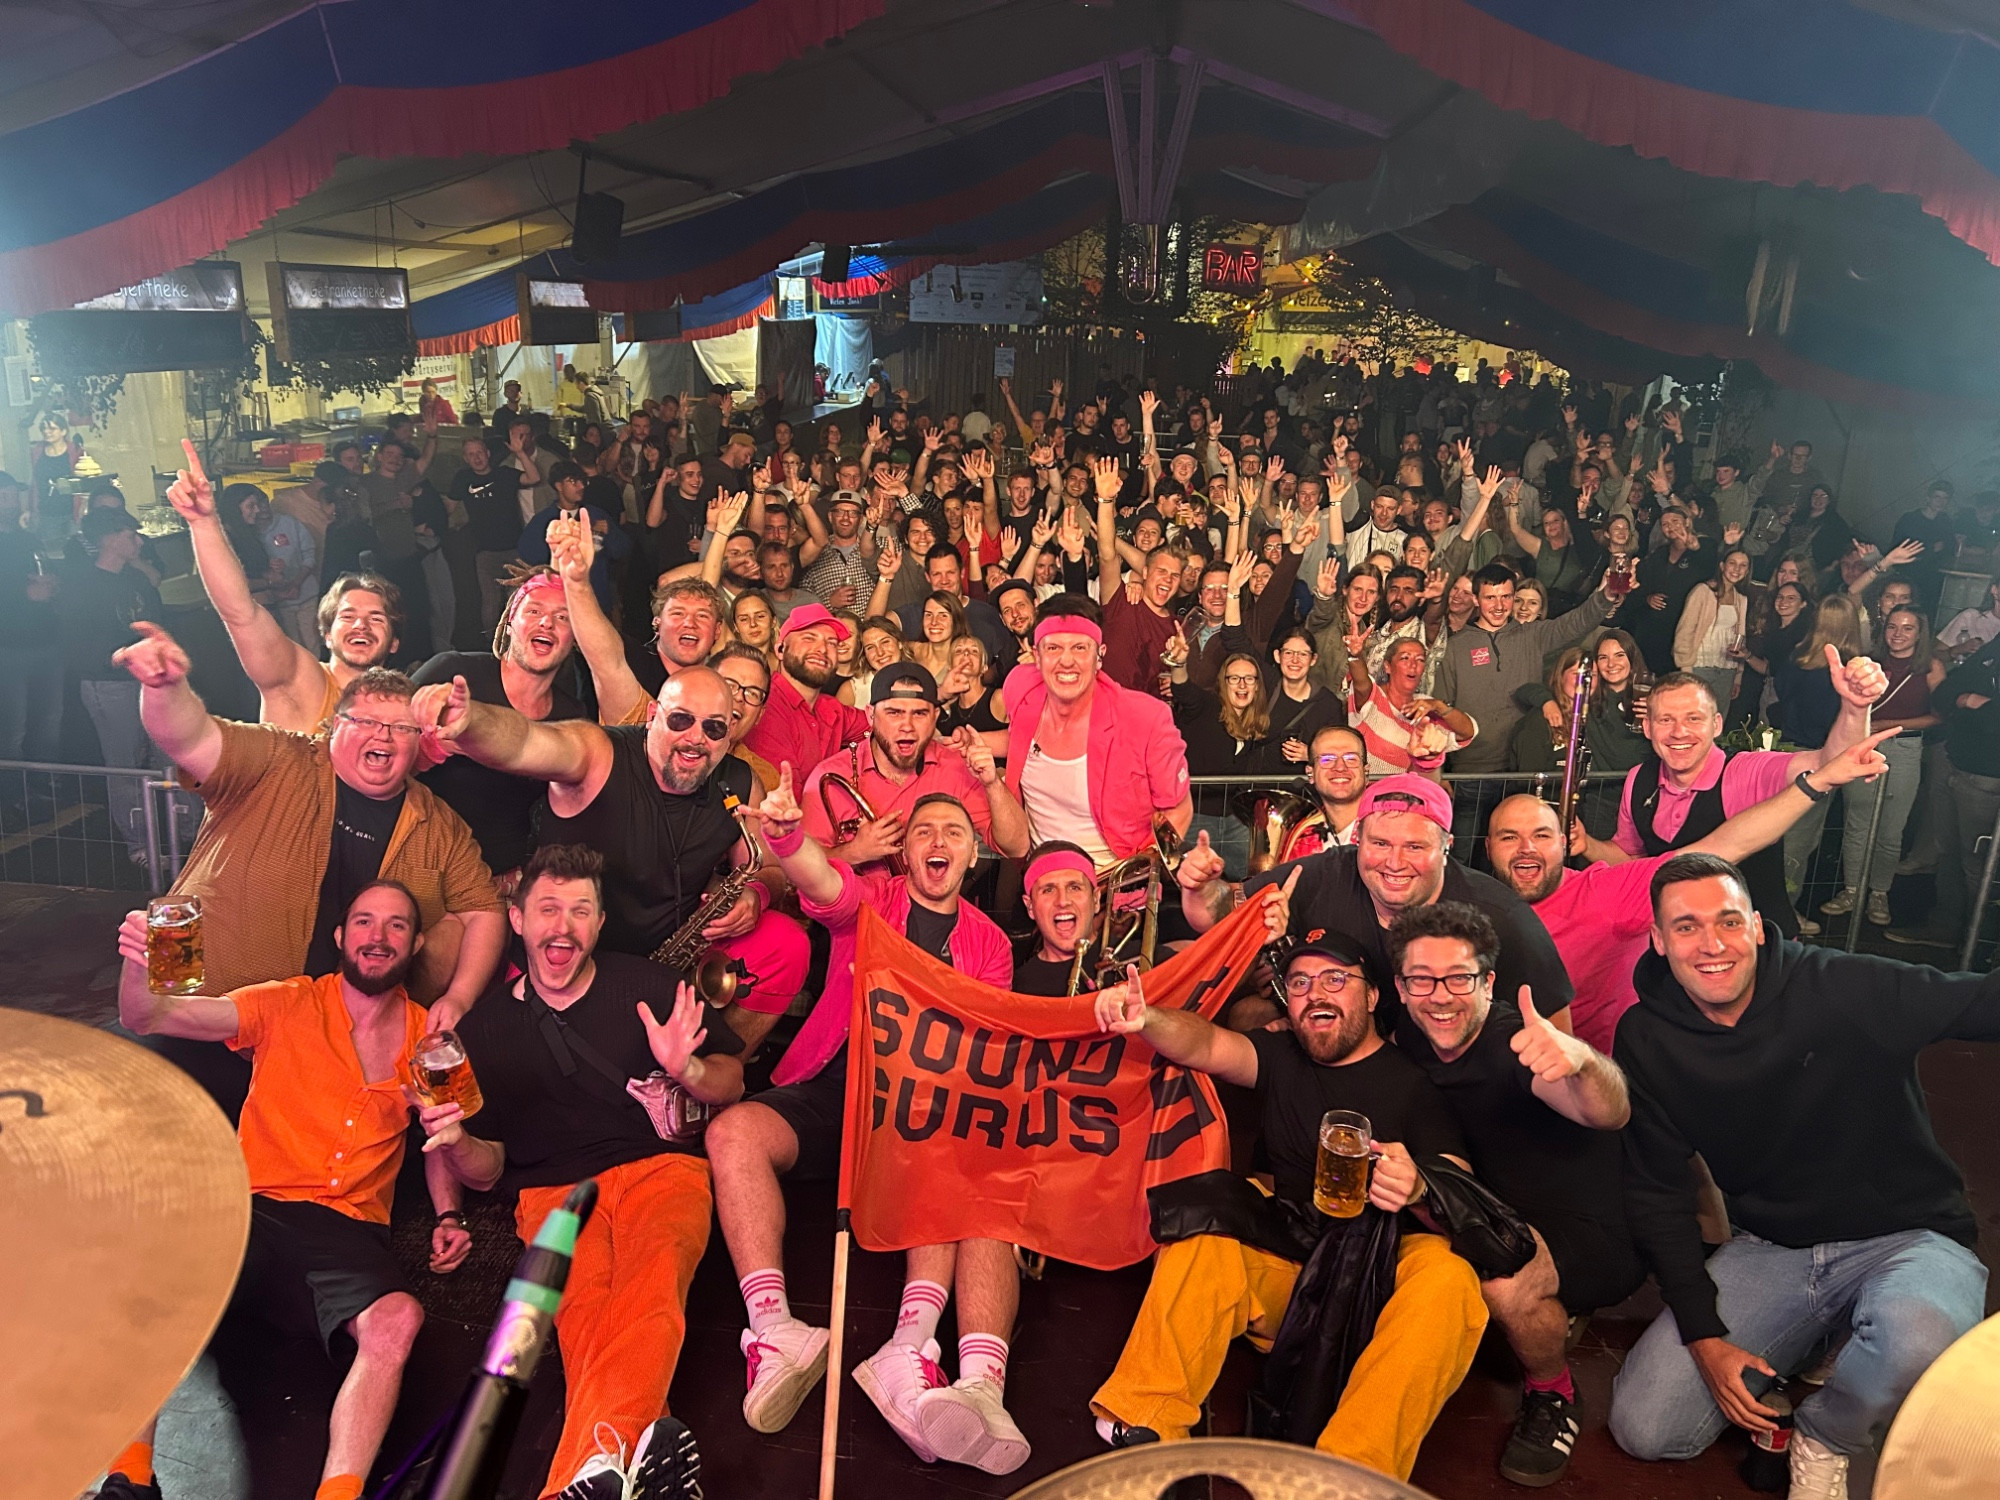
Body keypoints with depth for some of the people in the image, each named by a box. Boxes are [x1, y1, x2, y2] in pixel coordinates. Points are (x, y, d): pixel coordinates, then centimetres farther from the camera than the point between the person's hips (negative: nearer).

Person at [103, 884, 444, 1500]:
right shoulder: (287, 1005, 4)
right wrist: (137, 966, -29)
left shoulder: (428, 1037, 10)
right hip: (253, 1210, 0)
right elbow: (149, 1019, -6)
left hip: (349, 1230, 0)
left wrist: (447, 1216, 5)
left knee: (398, 1318, -31)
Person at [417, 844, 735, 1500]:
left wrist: (687, 1070, -11)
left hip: (659, 1168, -1)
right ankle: (639, 1443, -53)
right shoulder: (485, 1024, 13)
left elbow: (732, 1084, 12)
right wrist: (455, 1143, -6)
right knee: (583, 1306, -32)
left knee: (648, 1291, -34)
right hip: (553, 1192, 1)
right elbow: (486, 1170, 18)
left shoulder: (646, 985, 9)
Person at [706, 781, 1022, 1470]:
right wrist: (787, 835, -40)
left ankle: (912, 1349, -40)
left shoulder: (989, 944, 15)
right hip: (834, 1085, 0)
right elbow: (826, 883, -16)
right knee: (735, 1131, -28)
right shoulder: (871, 898, 9)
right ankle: (773, 1334, -31)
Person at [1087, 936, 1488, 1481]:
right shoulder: (1281, 1060, 10)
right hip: (1284, 1268, 3)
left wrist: (1418, 1190, -36)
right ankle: (1143, 1426, -20)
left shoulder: (1415, 1082, -2)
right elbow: (1205, 1044, -9)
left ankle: (1354, 1470, -35)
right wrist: (1146, 1020, -32)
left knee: (1447, 1278, -31)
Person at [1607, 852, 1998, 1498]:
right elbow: (1657, 1193, -2)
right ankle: (1801, 1351, 18)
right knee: (1643, 1428, -8)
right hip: (1770, 1248, 3)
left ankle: (1823, 1442, -3)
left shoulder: (1847, 989, -15)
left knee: (1914, 1334, -40)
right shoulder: (1647, 1040, -6)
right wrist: (1703, 1336, -7)